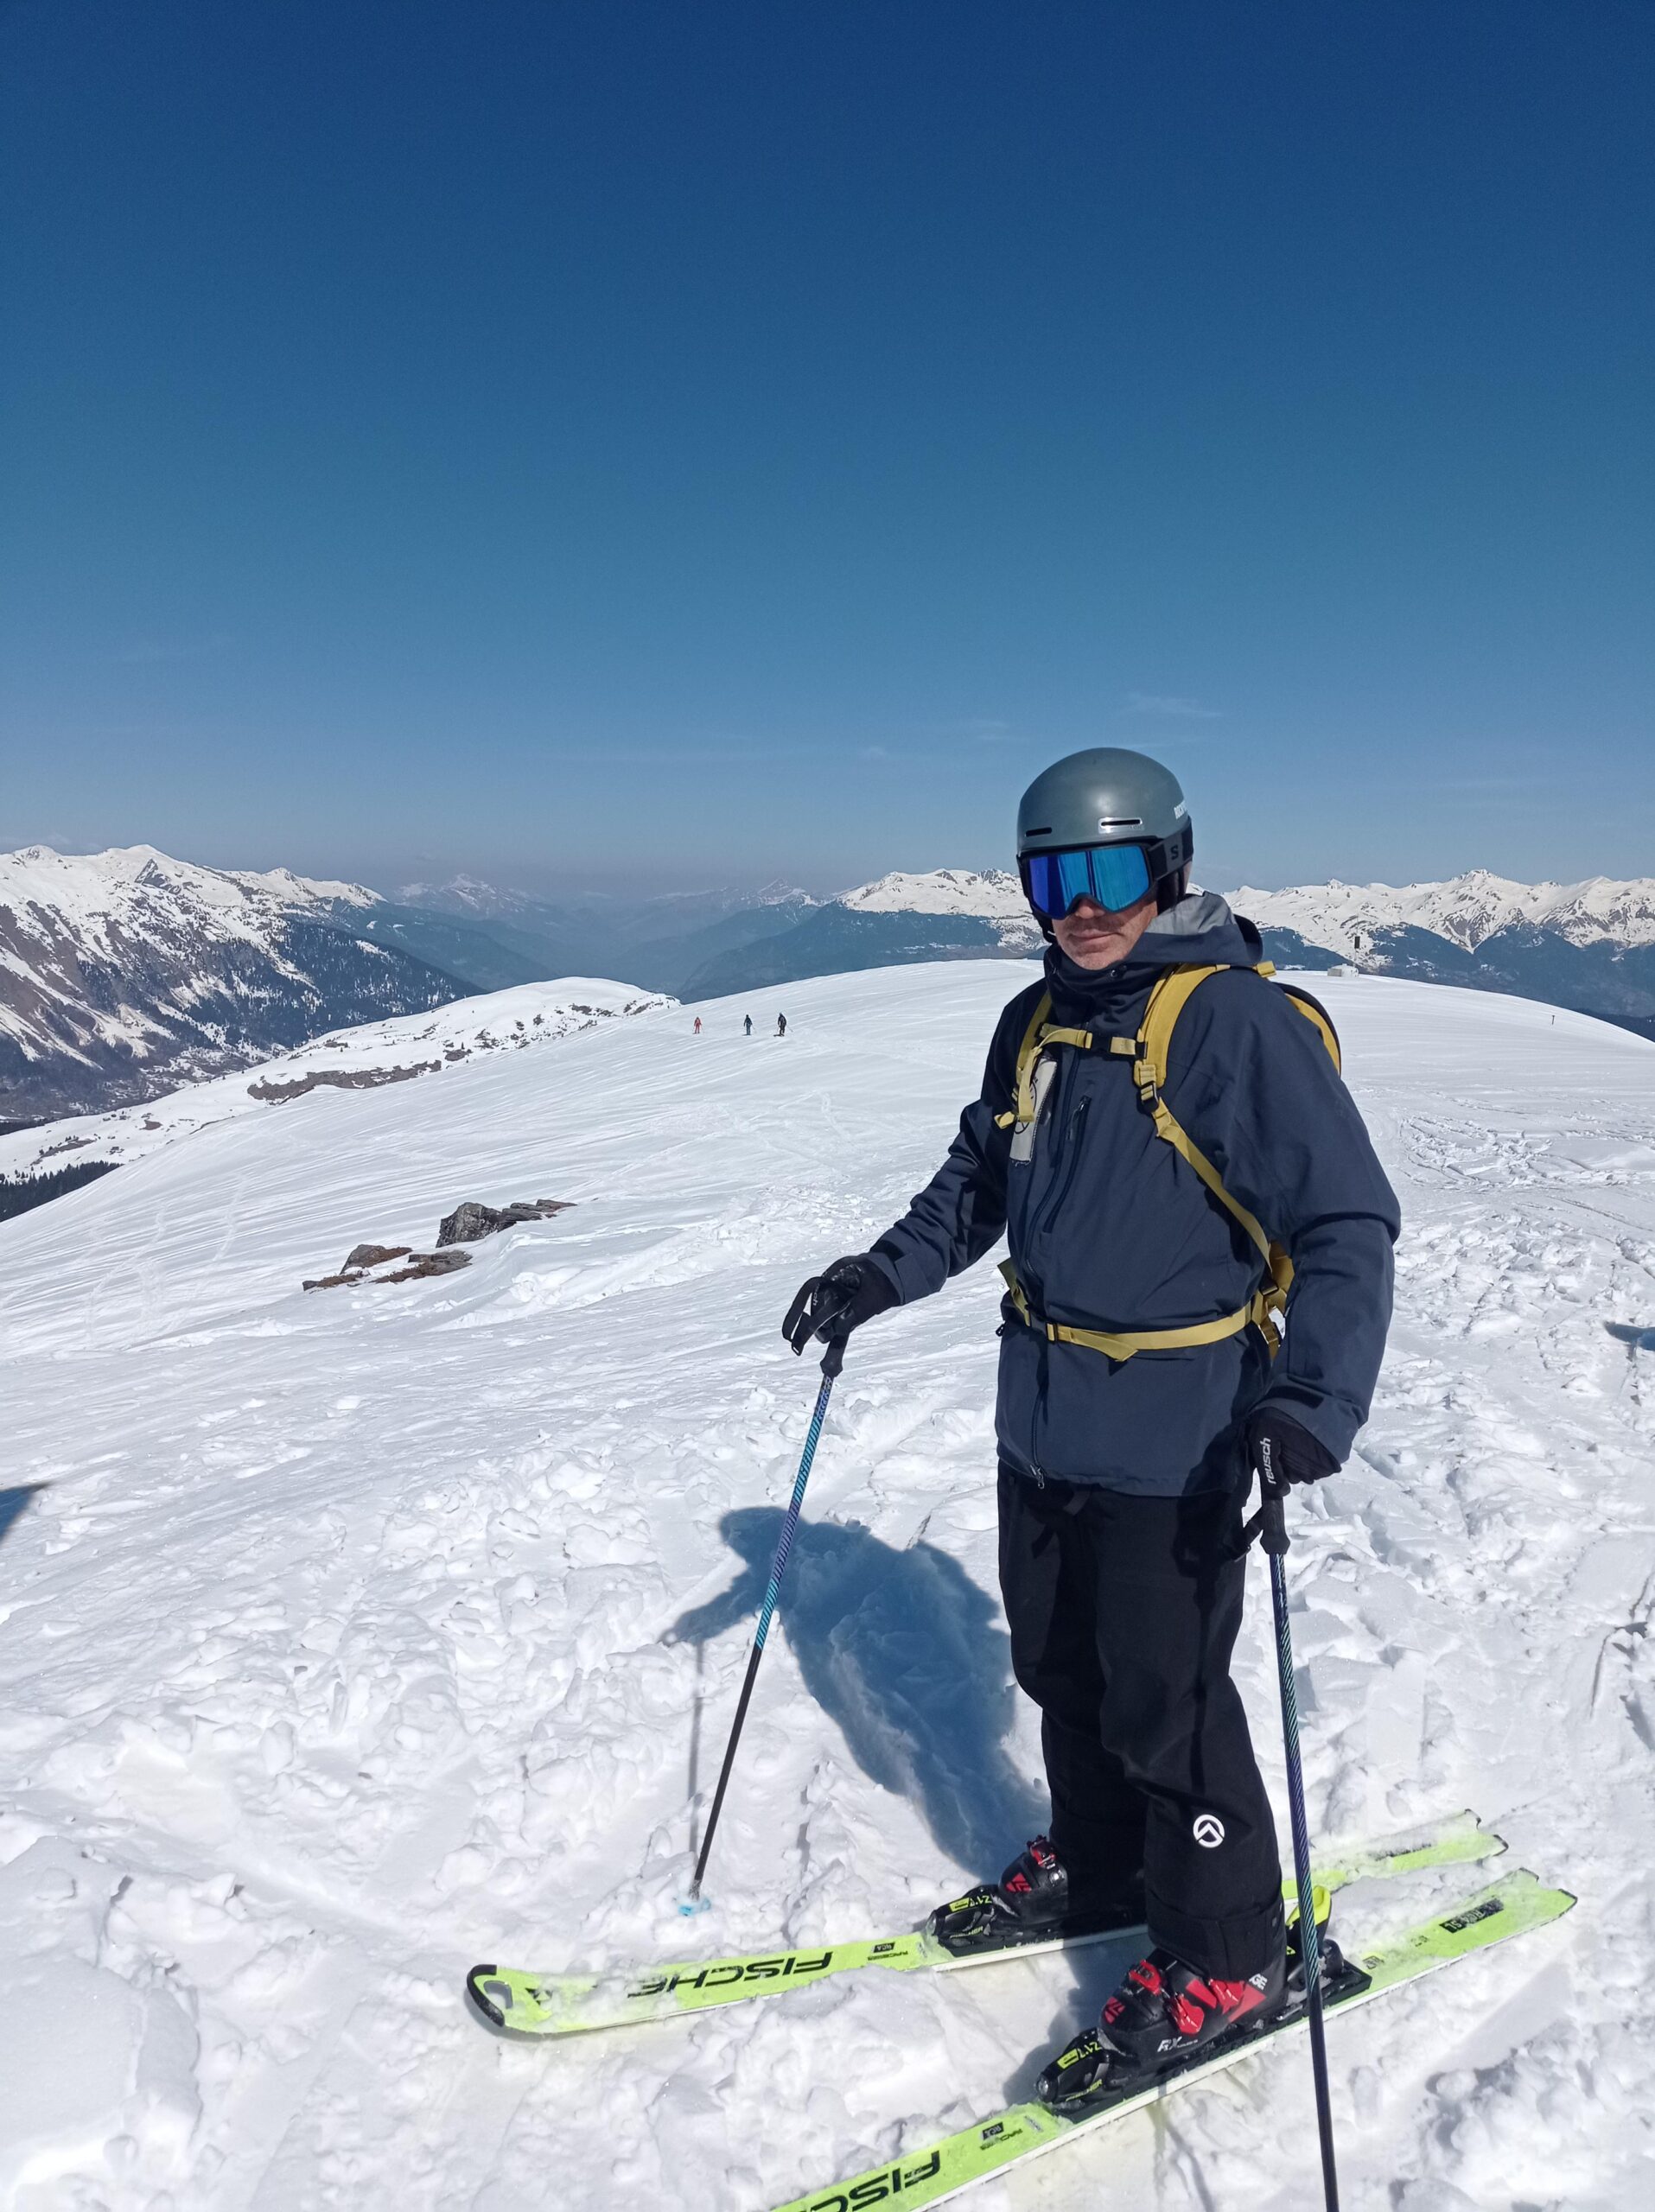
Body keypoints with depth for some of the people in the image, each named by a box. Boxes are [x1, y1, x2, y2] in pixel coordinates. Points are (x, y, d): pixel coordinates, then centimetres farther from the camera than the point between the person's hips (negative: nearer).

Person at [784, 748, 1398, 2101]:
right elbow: (981, 1180, 20)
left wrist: (1315, 1398, -32)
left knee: (1164, 1699, 5)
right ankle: (1097, 1865, 45)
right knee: (1060, 1665, 21)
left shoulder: (1237, 1022, -17)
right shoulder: (1036, 1024, 6)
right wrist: (886, 1274, 9)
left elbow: (1348, 1225, -20)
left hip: (1172, 1440, -7)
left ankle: (1226, 1957, 28)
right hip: (1043, 1419, 7)